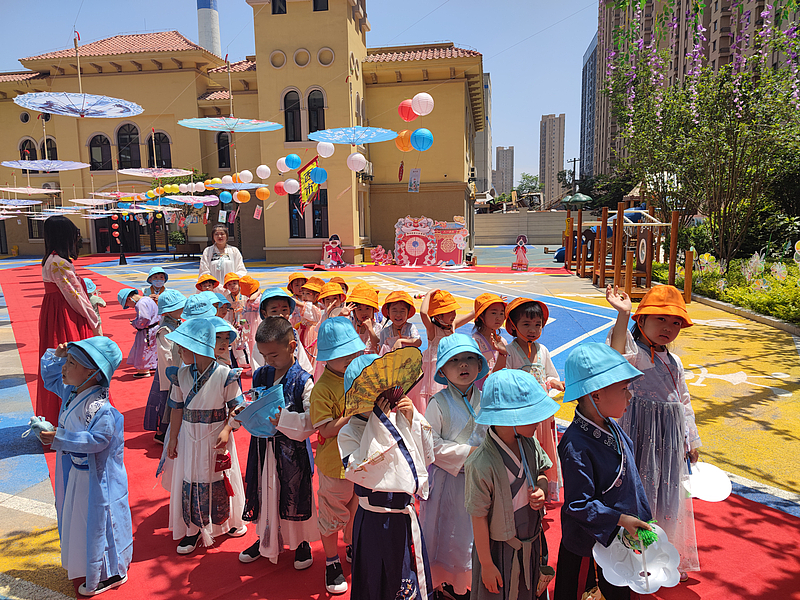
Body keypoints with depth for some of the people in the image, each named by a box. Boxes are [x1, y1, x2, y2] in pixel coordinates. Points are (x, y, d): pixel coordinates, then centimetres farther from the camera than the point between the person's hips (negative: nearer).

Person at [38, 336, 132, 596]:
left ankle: (109, 574, 27)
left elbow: (96, 440, -33)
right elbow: (50, 376, 15)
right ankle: (87, 565, 47)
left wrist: (60, 439, -32)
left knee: (97, 521, 6)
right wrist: (56, 356, -3)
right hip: (77, 472, 9)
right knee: (79, 519, 25)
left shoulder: (99, 407, -30)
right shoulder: (71, 392, -2)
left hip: (96, 479, -9)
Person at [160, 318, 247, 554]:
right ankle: (193, 529, 26)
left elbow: (236, 406, -9)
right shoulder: (181, 375, -2)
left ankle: (232, 520, 35)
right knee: (190, 481, 9)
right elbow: (177, 408, 6)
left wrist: (227, 430, -21)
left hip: (216, 437, -3)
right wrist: (173, 438, 6)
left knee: (221, 480, 11)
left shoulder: (225, 375, -16)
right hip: (189, 437, 3)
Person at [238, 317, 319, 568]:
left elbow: (312, 420, -22)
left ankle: (301, 541, 33)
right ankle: (266, 538, 41)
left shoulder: (303, 381, -17)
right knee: (264, 491, 17)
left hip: (292, 450, -5)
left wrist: (281, 417, -29)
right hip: (264, 446, 5)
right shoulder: (261, 375, 2)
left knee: (295, 493, 9)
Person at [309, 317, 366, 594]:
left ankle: (353, 548, 50)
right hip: (335, 464, -6)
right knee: (332, 514, 13)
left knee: (357, 508, 25)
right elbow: (326, 429, -24)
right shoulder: (322, 388, -21)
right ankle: (332, 561, 36)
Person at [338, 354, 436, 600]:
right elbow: (362, 474, -29)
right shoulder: (349, 433, -15)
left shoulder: (398, 420, -3)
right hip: (375, 522, -4)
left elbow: (427, 458, 3)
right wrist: (379, 425, -27)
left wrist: (412, 420, -10)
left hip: (406, 517, 4)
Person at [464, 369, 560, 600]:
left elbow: (542, 471, 10)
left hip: (531, 543, 6)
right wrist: (486, 564, -12)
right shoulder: (481, 464, -31)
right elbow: (478, 518, -21)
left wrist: (541, 490, -13)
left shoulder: (530, 443, -11)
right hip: (499, 548, -6)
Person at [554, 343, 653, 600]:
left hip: (619, 536, 8)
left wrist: (641, 518, 14)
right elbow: (578, 503, -27)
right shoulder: (576, 445, -32)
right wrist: (620, 519, -25)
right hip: (587, 543, -8)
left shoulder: (611, 426, -5)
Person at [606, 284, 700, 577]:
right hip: (641, 436, -7)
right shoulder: (634, 352, -13)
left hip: (671, 441, 8)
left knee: (668, 496, 19)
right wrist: (622, 316, -47)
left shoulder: (674, 362, 12)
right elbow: (617, 357, -39)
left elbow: (684, 402, 20)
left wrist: (691, 441, 21)